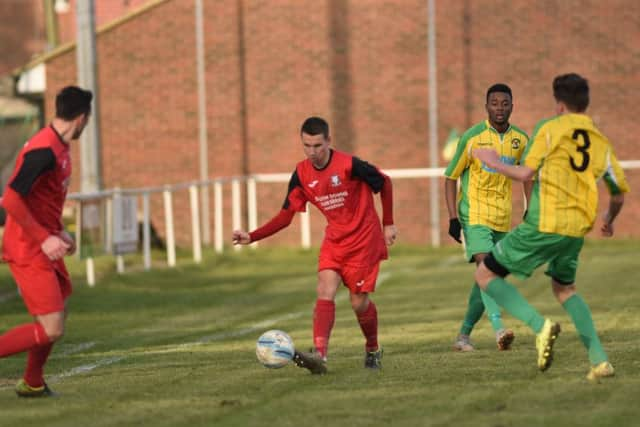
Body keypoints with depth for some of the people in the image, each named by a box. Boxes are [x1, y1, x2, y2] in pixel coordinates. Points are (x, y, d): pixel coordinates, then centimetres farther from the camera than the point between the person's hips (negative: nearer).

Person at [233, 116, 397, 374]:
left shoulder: (349, 165, -19)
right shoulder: (301, 174, -4)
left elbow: (384, 183, -4)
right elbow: (286, 215, 0)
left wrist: (388, 224, 0)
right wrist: (252, 237, -11)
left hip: (364, 239, -4)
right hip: (334, 240, 4)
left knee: (359, 302, -2)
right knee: (325, 290, -18)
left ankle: (373, 351, 25)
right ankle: (319, 355, -30)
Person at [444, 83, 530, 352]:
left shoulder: (520, 139, 5)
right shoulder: (472, 137, -8)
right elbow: (451, 177, -2)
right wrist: (453, 217, -9)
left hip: (503, 219, 5)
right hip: (475, 215, -5)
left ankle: (464, 334, 20)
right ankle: (499, 329, -36)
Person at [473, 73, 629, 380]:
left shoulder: (550, 129, -3)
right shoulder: (601, 142, 12)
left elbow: (525, 173, -12)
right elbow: (619, 192, 17)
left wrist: (494, 163, 6)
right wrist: (608, 221, 37)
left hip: (544, 225, -6)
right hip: (578, 229, 6)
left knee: (486, 275, 6)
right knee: (564, 288, 28)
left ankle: (540, 326, -14)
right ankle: (599, 360, 14)